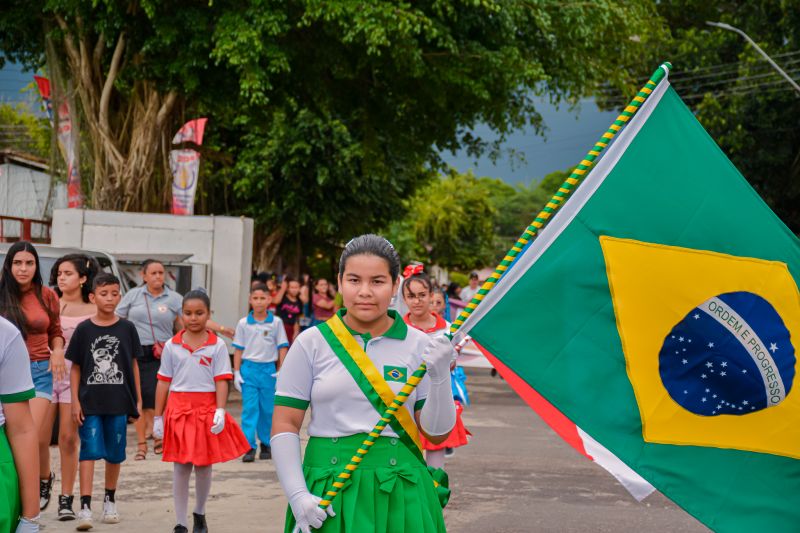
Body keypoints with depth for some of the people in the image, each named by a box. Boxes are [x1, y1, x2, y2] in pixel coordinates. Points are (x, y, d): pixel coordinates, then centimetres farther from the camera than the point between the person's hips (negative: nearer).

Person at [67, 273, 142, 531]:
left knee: (115, 453, 10)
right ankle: (85, 507, -10)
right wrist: (75, 401, -3)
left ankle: (110, 501, 26)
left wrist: (138, 399, 7)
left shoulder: (127, 329, 2)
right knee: (89, 451, -8)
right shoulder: (84, 329, -1)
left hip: (118, 402, 2)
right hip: (90, 402, -2)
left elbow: (133, 365, 8)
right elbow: (75, 368, 3)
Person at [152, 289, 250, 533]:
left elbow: (221, 381, -3)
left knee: (204, 465, 9)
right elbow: (164, 382, 6)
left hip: (207, 409, 0)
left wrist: (220, 411, -15)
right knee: (181, 467, 2)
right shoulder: (172, 346, 3)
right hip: (179, 409, 0)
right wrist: (158, 417, 5)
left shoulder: (217, 346, 0)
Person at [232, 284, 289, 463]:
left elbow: (282, 347, 4)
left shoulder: (276, 322, 2)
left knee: (268, 409, 7)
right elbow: (238, 349, 6)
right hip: (249, 369, 0)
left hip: (268, 369, 1)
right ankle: (249, 447, -6)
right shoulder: (243, 323, 3)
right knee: (249, 408, -6)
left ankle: (266, 444, 20)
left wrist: (281, 371, -3)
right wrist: (236, 372, 1)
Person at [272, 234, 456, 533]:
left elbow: (437, 433, 3)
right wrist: (297, 495, -10)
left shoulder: (418, 346, 2)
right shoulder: (312, 343, 0)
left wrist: (440, 375, -13)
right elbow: (285, 425, 0)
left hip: (399, 495, 1)